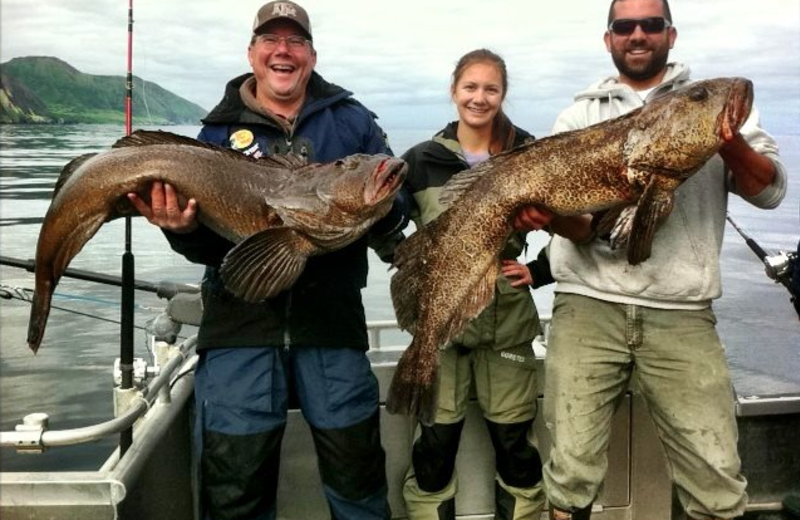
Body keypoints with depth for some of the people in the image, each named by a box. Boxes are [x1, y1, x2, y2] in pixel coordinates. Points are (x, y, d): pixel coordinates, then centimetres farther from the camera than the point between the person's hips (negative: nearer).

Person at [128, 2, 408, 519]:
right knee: (234, 476, 8)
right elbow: (206, 244, 3)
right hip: (240, 319, 0)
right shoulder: (220, 130, 7)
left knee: (356, 466, 11)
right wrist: (183, 228, -19)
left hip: (331, 317, 0)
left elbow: (397, 217, 2)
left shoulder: (352, 120, 7)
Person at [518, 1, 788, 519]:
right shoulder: (578, 117, 12)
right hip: (588, 307, 0)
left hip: (682, 315, 0)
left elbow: (770, 190, 2)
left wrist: (729, 141, -17)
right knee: (572, 471, -2)